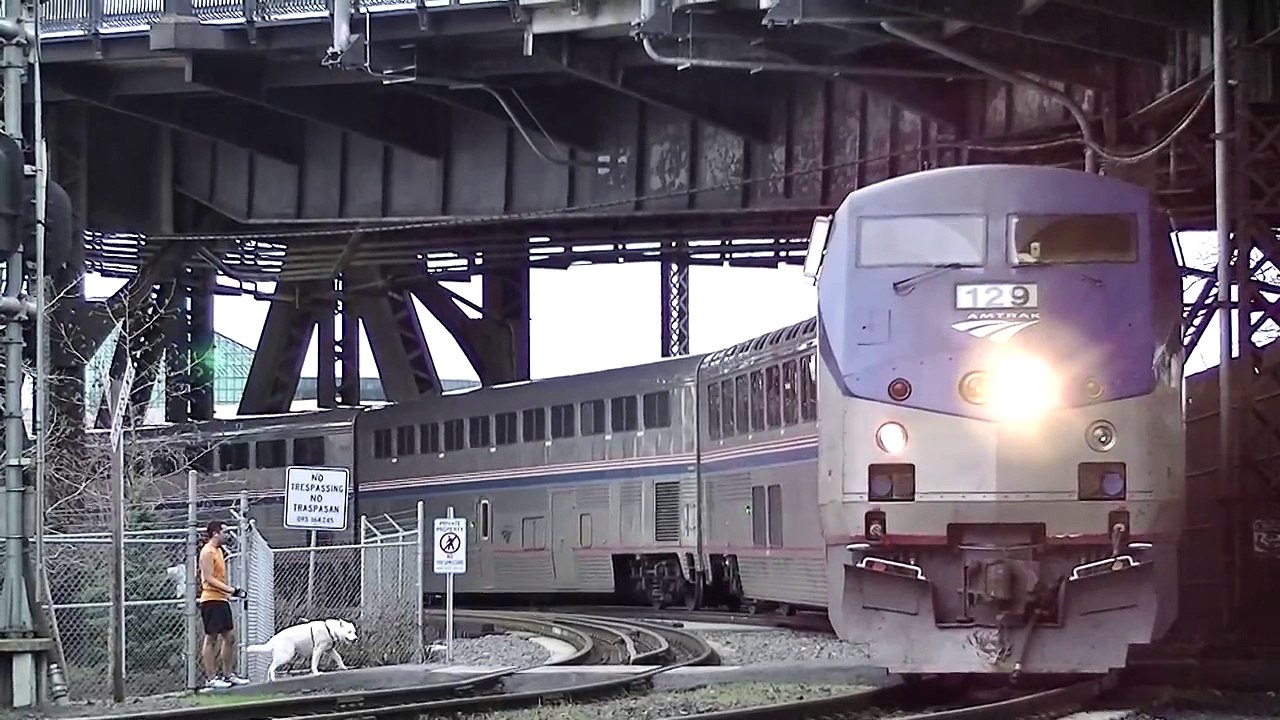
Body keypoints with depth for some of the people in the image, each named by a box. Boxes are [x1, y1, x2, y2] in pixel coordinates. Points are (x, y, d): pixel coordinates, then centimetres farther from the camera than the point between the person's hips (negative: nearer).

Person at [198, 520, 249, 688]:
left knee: (230, 637, 11)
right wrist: (230, 590, -23)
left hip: (221, 600, 10)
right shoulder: (207, 552, -13)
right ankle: (210, 678, -1)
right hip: (211, 600, -10)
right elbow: (209, 578, -19)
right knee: (211, 639, -5)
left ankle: (227, 675, 18)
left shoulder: (219, 551, 17)